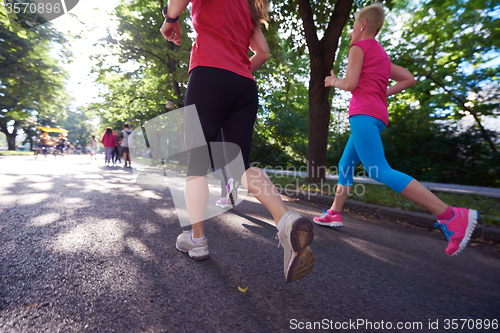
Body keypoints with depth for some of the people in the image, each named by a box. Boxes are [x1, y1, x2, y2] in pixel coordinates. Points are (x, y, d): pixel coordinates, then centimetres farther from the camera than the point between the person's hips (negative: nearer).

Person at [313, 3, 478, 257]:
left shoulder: (359, 46, 3)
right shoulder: (382, 55, 27)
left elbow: (350, 84, -10)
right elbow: (409, 79, 24)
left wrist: (333, 81, 9)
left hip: (363, 113, -10)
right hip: (378, 115, 10)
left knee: (379, 172, -19)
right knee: (345, 165, 11)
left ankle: (450, 215, -22)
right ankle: (334, 214, 14)